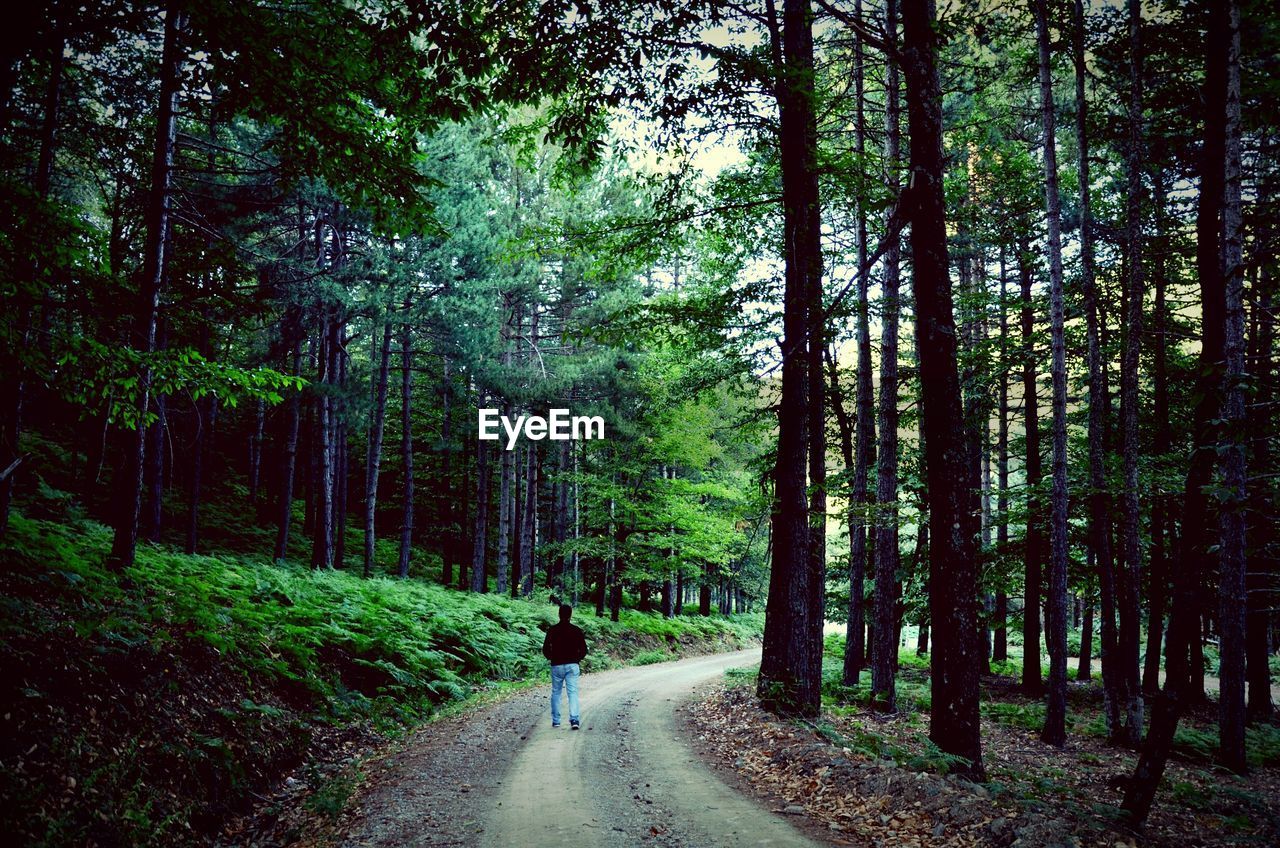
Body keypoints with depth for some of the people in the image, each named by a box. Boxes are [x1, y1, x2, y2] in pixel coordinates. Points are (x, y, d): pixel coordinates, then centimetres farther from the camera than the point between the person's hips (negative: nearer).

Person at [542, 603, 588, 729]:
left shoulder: (552, 630, -3)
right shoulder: (577, 630, -1)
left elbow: (545, 649, -3)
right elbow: (584, 650, 1)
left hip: (556, 666, 0)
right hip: (572, 666, 0)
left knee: (556, 693, 12)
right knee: (573, 692, -2)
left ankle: (555, 721, 14)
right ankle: (574, 719, -16)